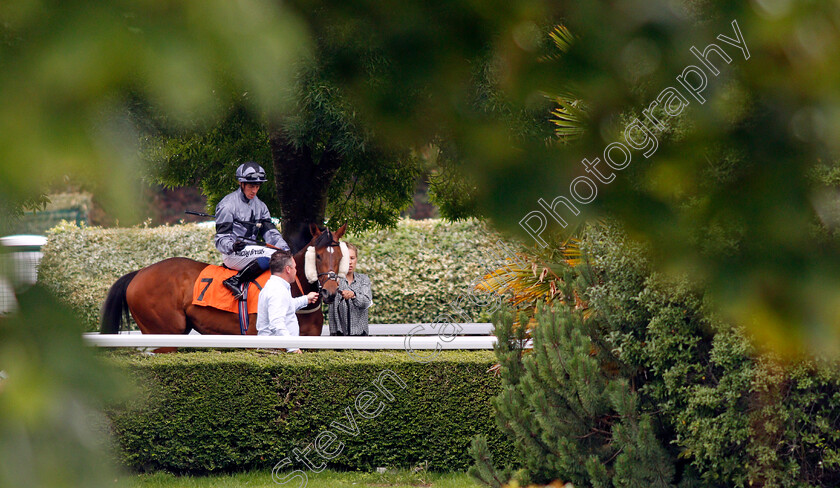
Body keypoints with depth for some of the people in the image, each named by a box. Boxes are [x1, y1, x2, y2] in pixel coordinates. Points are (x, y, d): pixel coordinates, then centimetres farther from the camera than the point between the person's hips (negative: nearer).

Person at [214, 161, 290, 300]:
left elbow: (270, 232, 10)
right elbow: (221, 238, -8)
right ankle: (235, 281, -28)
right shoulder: (228, 204, -4)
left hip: (251, 250, 8)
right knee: (273, 254, -29)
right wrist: (232, 246, -31)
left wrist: (285, 248, -8)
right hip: (232, 255, -8)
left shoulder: (260, 206, 18)